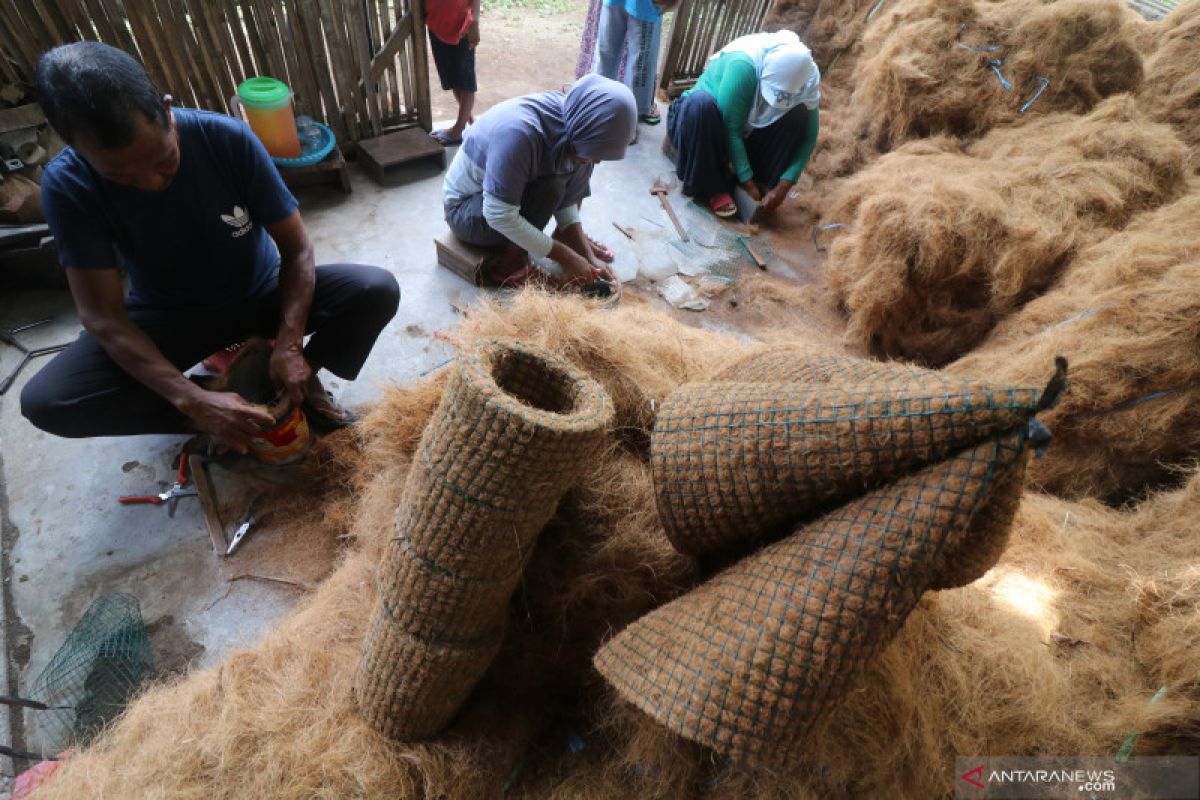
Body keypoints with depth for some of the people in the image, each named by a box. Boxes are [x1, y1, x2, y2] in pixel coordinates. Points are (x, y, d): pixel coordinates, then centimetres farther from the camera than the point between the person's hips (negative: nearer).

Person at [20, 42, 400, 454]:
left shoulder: (229, 139, -24)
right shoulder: (68, 186, -21)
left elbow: (297, 249, -18)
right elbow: (103, 316, -21)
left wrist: (289, 345, -31)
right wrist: (193, 401, -35)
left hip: (261, 295, 0)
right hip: (168, 316, 0)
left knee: (377, 291, -26)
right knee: (44, 400, -24)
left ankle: (302, 378, 0)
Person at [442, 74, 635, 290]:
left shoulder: (571, 120, -12)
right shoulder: (519, 132, -36)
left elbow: (565, 196, -6)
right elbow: (499, 216, -35)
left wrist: (586, 254, -15)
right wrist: (566, 257, -31)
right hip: (465, 208, -7)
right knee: (549, 189, -31)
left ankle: (564, 235, 5)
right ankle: (511, 263, -15)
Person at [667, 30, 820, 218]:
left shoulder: (805, 76, -20)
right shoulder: (742, 64, -34)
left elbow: (808, 135, -17)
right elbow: (730, 129, -33)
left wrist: (783, 186, -28)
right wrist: (747, 182, -32)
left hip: (748, 130, 4)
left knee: (800, 117, -22)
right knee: (700, 103, -38)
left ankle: (763, 182, -12)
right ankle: (711, 188, -26)